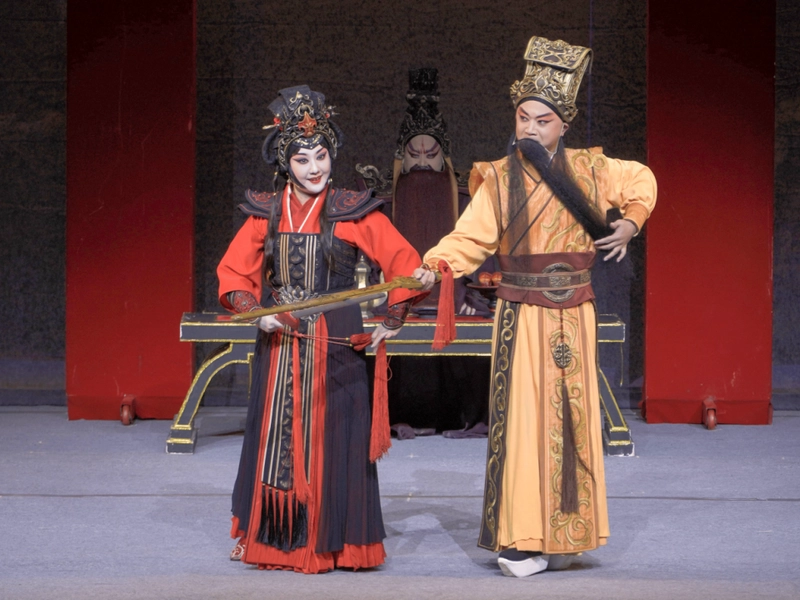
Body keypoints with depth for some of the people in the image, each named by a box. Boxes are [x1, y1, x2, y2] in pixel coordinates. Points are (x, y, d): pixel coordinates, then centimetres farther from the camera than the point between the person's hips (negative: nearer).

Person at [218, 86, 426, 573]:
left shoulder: (353, 212, -2)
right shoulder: (265, 214, 5)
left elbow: (406, 263, -1)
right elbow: (232, 273, 9)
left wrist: (393, 322, -5)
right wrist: (256, 312, -7)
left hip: (334, 347, -2)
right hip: (279, 345, 2)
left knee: (333, 440, 0)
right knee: (275, 437, 7)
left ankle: (331, 540, 11)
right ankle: (273, 536, 19)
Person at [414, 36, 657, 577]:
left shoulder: (588, 170, 6)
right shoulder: (500, 180, -1)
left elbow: (641, 178, 23)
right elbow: (470, 237, -11)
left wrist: (630, 223, 10)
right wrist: (435, 267, -28)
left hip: (574, 314, 3)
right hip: (522, 315, -2)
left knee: (571, 417, 5)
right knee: (524, 418, -7)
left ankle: (560, 535, 14)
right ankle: (522, 540, -2)